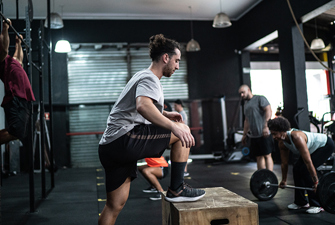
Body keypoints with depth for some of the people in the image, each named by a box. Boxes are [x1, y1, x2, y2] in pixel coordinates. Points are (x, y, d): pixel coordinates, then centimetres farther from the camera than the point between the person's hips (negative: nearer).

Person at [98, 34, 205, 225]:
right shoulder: (149, 78, -7)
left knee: (115, 205, 12)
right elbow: (142, 106, -30)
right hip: (124, 139, -10)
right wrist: (174, 127, -35)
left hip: (110, 145, 10)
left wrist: (165, 114, 38)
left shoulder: (144, 77, 26)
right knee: (183, 132, -5)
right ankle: (177, 189, 1)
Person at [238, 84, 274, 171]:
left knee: (267, 155, -5)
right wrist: (244, 134, 21)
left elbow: (268, 110, -14)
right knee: (259, 157, 7)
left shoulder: (260, 99, -1)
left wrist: (266, 126, -24)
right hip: (253, 135, 7)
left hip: (263, 134, -7)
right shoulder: (246, 103, 21)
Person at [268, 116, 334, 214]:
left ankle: (317, 205, -10)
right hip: (314, 148, 8)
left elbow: (308, 162, -39)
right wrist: (283, 180, 7)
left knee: (305, 170, -20)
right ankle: (300, 202, 13)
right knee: (297, 168, 0)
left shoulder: (297, 137, -38)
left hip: (326, 145, -8)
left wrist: (316, 181, -37)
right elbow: (284, 163, 1)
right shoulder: (281, 143, -12)